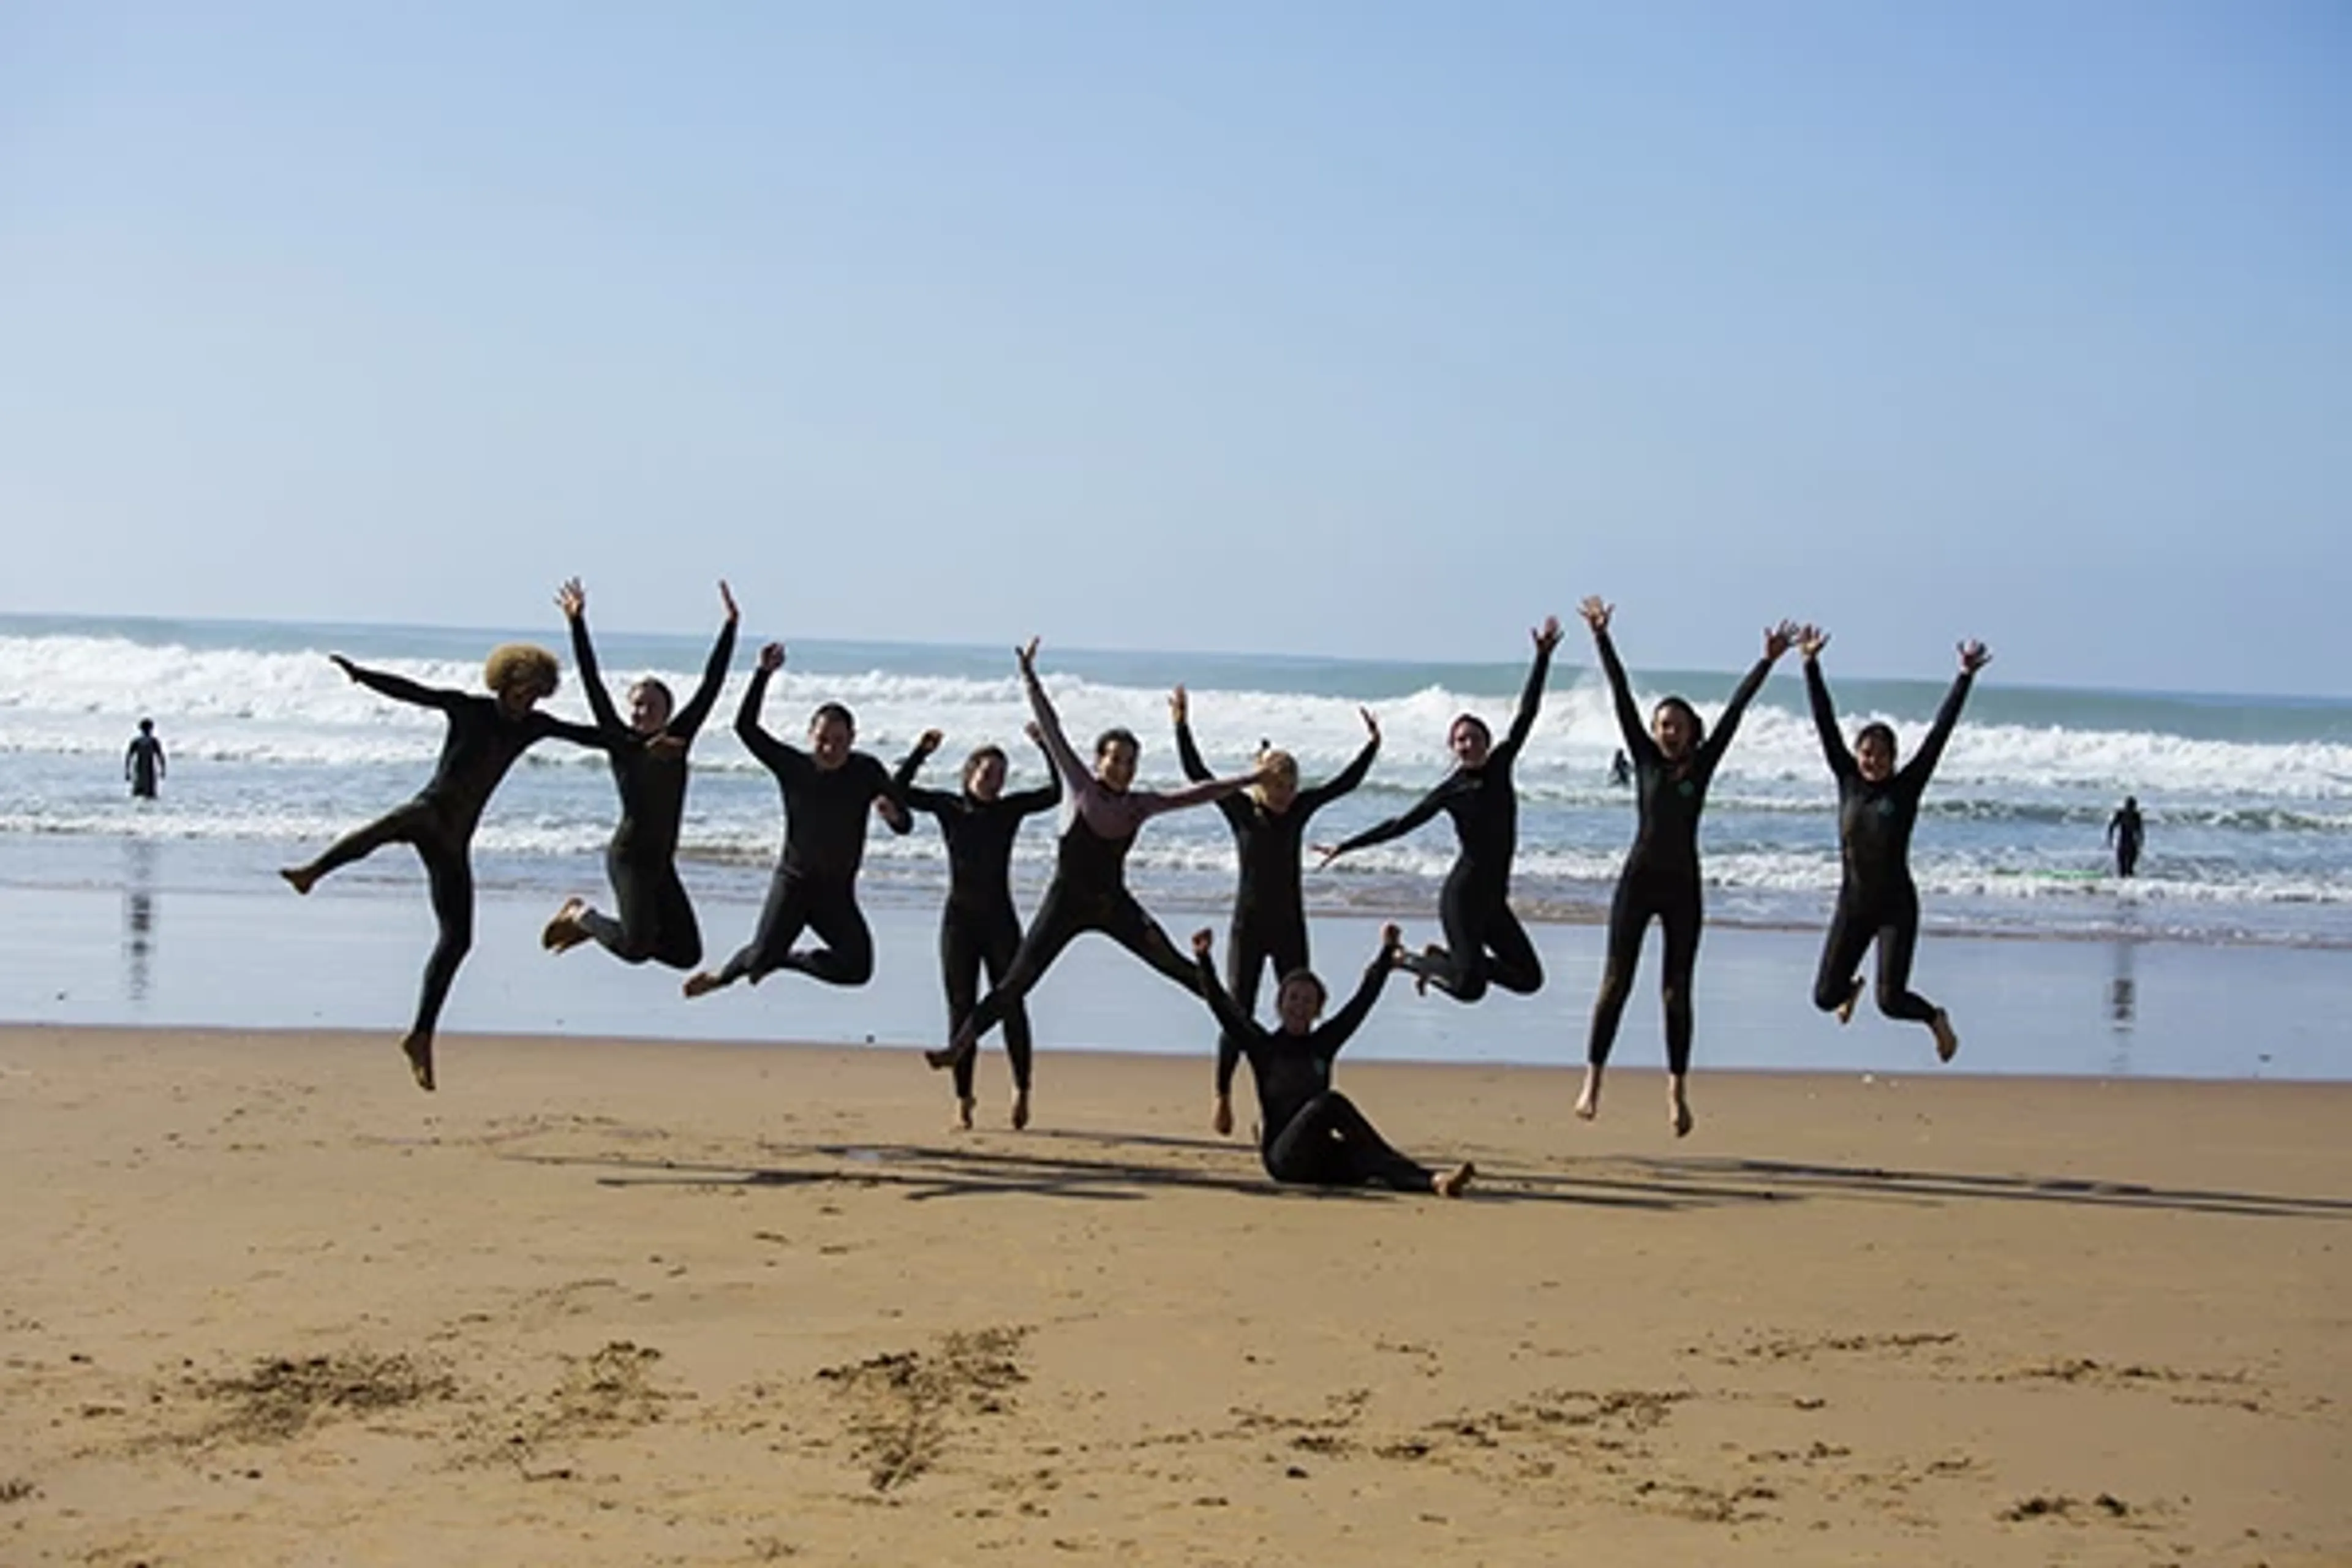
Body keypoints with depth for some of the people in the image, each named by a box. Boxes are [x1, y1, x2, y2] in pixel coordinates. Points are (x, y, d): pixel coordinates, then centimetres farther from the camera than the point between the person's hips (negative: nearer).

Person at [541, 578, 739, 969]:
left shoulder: (678, 739, 8)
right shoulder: (621, 743, -3)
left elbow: (710, 686, 9)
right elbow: (594, 687, -8)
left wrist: (730, 626, 6)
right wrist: (577, 624, -13)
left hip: (661, 861, 6)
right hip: (629, 856, -6)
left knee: (686, 953, 6)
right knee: (637, 948, -20)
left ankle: (590, 924, 22)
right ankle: (582, 916, 10)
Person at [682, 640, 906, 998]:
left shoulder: (866, 772, -5)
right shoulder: (793, 766, -6)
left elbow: (905, 825, -8)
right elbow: (745, 726, -14)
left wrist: (893, 814, -33)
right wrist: (764, 674, -22)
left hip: (838, 891, 2)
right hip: (793, 882, -2)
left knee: (857, 968, -11)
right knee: (762, 955, -15)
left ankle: (783, 959, 17)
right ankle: (723, 975, 23)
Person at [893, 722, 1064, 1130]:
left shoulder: (1011, 809, 3)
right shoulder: (948, 807, 3)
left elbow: (1056, 792, -6)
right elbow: (898, 791, -5)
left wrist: (1048, 748, -13)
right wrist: (921, 753, -15)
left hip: (1000, 920, 0)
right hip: (959, 919, 0)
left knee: (1011, 1005, -4)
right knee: (961, 1009, 1)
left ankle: (1022, 1089, 11)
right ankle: (963, 1100, 5)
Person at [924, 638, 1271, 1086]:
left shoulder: (1141, 805, 3)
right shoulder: (1082, 789, -5)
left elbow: (1196, 795, 8)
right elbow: (1052, 731, -8)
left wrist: (1249, 781, 8)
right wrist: (1029, 679, -10)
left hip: (1113, 903, 3)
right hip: (1067, 901, -3)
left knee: (1176, 966, 0)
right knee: (1016, 982, -7)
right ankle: (959, 1044, -4)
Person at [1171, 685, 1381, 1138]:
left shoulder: (1299, 810, 2)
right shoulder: (1240, 809, -6)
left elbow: (1345, 782, 5)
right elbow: (1197, 774, -13)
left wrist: (1373, 745, -2)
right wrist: (1182, 729, -23)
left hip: (1290, 926, 3)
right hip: (1248, 926, -3)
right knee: (1238, 1015, -4)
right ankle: (1223, 1096, 10)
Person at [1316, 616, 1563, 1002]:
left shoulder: (1499, 767, 6)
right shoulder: (1450, 790, -6)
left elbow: (1525, 716, 4)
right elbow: (1402, 824, -2)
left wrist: (1543, 656, -1)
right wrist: (1345, 847, -5)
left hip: (1494, 897, 6)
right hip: (1463, 894, -6)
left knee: (1529, 978, 7)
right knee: (1469, 986, -14)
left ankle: (1443, 957, 20)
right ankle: (1404, 959, 12)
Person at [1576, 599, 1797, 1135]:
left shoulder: (1703, 765, 4)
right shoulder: (1645, 760, 3)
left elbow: (1734, 711, 0)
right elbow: (1622, 699, -1)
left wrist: (1768, 662, -5)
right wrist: (1602, 639, -5)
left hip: (1683, 885, 1)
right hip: (1638, 879, -1)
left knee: (1677, 991, 5)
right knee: (1616, 981, -5)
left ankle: (1677, 1090, 9)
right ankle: (1592, 1081, -3)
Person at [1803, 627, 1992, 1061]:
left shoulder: (1907, 788, -4)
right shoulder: (1848, 781, 2)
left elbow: (1939, 732, -7)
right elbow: (1825, 724, 0)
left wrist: (1966, 677, -12)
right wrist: (1811, 665, -4)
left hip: (1896, 906, -3)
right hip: (1853, 904, 3)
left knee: (1891, 1000, -10)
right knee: (1825, 997, 2)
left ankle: (1936, 1018, 25)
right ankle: (1850, 989, 41)